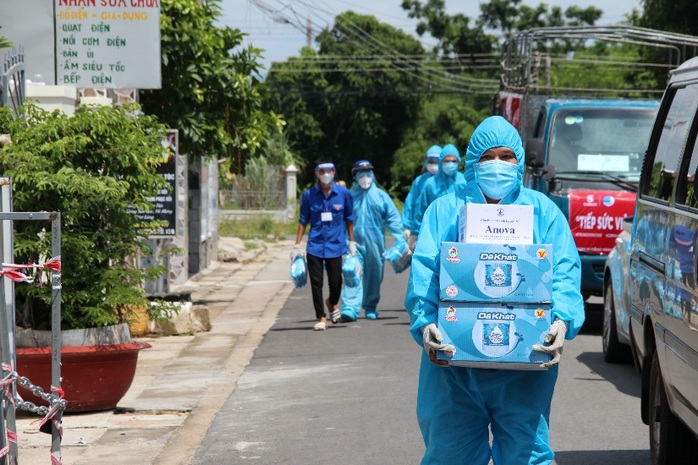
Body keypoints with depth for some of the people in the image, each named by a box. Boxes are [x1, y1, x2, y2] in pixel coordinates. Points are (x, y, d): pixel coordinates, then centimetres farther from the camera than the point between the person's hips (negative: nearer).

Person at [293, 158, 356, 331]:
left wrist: (352, 243, 10)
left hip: (336, 245, 0)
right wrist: (297, 246, 3)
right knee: (316, 283, 0)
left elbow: (349, 219, 9)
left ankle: (332, 304, 35)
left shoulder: (343, 193, 0)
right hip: (315, 246, 0)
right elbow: (303, 221, 6)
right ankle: (321, 317, 15)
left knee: (335, 282, 1)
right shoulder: (309, 195, 0)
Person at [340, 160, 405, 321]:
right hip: (355, 242, -2)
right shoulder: (349, 197, 5)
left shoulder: (381, 196, 6)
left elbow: (393, 219, 6)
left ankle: (371, 308, 25)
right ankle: (349, 309, -23)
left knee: (374, 276, 10)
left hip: (375, 241, 2)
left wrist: (401, 240, 0)